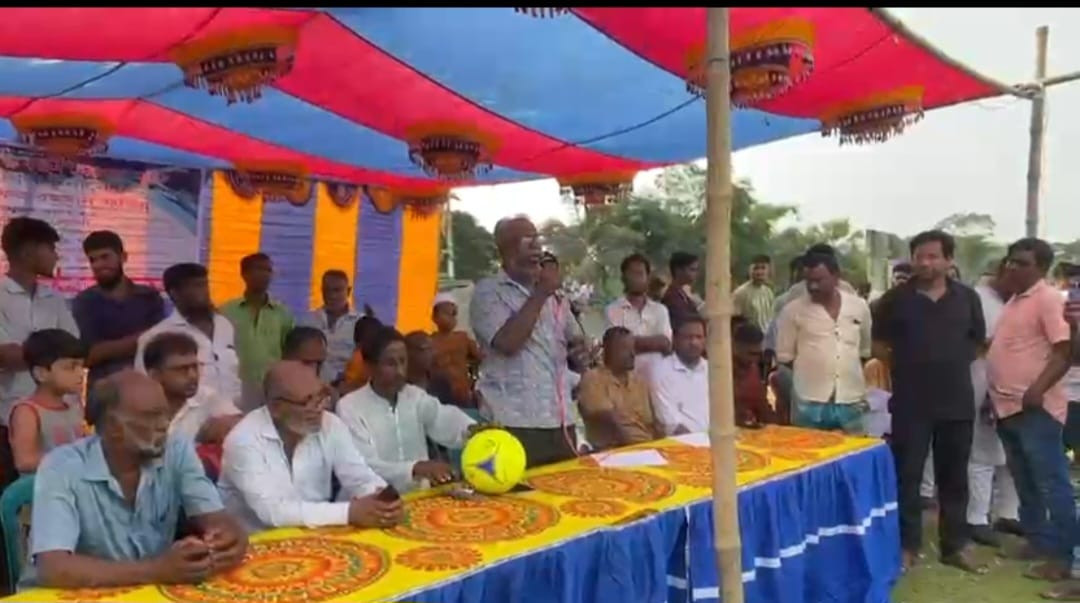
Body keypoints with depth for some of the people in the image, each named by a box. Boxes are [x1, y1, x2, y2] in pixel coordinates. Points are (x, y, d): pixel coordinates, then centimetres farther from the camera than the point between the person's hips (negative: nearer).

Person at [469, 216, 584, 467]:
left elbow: (574, 340, 29)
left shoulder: (552, 294, 16)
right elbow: (508, 342, -19)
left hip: (560, 420, 7)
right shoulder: (487, 292, -4)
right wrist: (540, 296, -13)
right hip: (517, 424, -6)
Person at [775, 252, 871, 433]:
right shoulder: (793, 310, -3)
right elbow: (784, 355, 2)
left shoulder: (859, 306, 6)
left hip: (851, 403, 2)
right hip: (810, 404, -2)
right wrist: (811, 371, 1)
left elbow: (866, 350, 18)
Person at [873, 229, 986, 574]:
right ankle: (907, 545, 16)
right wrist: (905, 364, -2)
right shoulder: (895, 299, -1)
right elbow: (879, 343, 7)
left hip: (957, 402, 2)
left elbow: (978, 342, 16)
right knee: (907, 476, 4)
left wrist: (953, 363, 5)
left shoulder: (967, 298, 5)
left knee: (954, 477, 12)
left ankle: (955, 545, 25)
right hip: (910, 403, -2)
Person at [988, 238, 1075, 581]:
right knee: (1025, 483, 16)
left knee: (1050, 483, -2)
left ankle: (1061, 555, 5)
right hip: (1009, 407, 9)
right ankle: (1036, 541, 27)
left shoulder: (1049, 299, -11)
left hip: (1035, 408, -9)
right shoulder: (1015, 301, 16)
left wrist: (1038, 389, -28)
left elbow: (1065, 352, -18)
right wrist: (998, 396, 19)